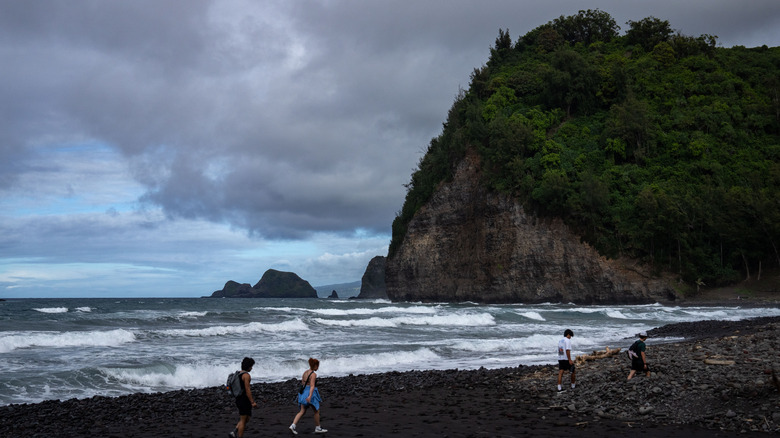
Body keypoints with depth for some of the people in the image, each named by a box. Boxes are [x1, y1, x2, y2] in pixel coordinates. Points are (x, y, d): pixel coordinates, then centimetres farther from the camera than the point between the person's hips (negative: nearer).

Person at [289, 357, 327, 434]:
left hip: (304, 392, 7)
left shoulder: (305, 372, 10)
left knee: (302, 412, 7)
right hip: (311, 393, -7)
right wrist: (310, 396, -34)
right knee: (316, 411, 10)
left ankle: (293, 426, -9)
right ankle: (317, 428, 19)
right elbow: (312, 386, -25)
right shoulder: (313, 374, -14)